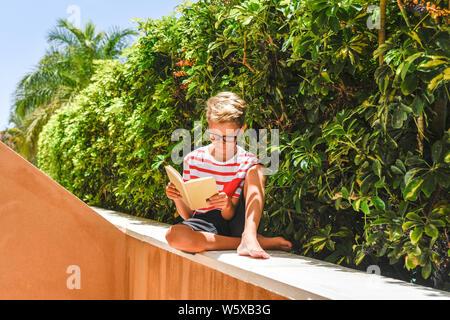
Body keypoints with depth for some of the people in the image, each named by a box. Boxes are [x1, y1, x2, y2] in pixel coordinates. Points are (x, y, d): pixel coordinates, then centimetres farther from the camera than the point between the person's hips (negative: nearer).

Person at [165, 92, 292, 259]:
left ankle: (249, 238, -36)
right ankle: (262, 242, -27)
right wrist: (178, 199, -16)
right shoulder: (193, 159, 2)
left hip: (236, 222, -1)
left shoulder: (249, 163, -2)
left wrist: (228, 206, -31)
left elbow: (229, 215, -8)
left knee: (256, 170, -16)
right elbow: (188, 214, 6)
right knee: (174, 235, -35)